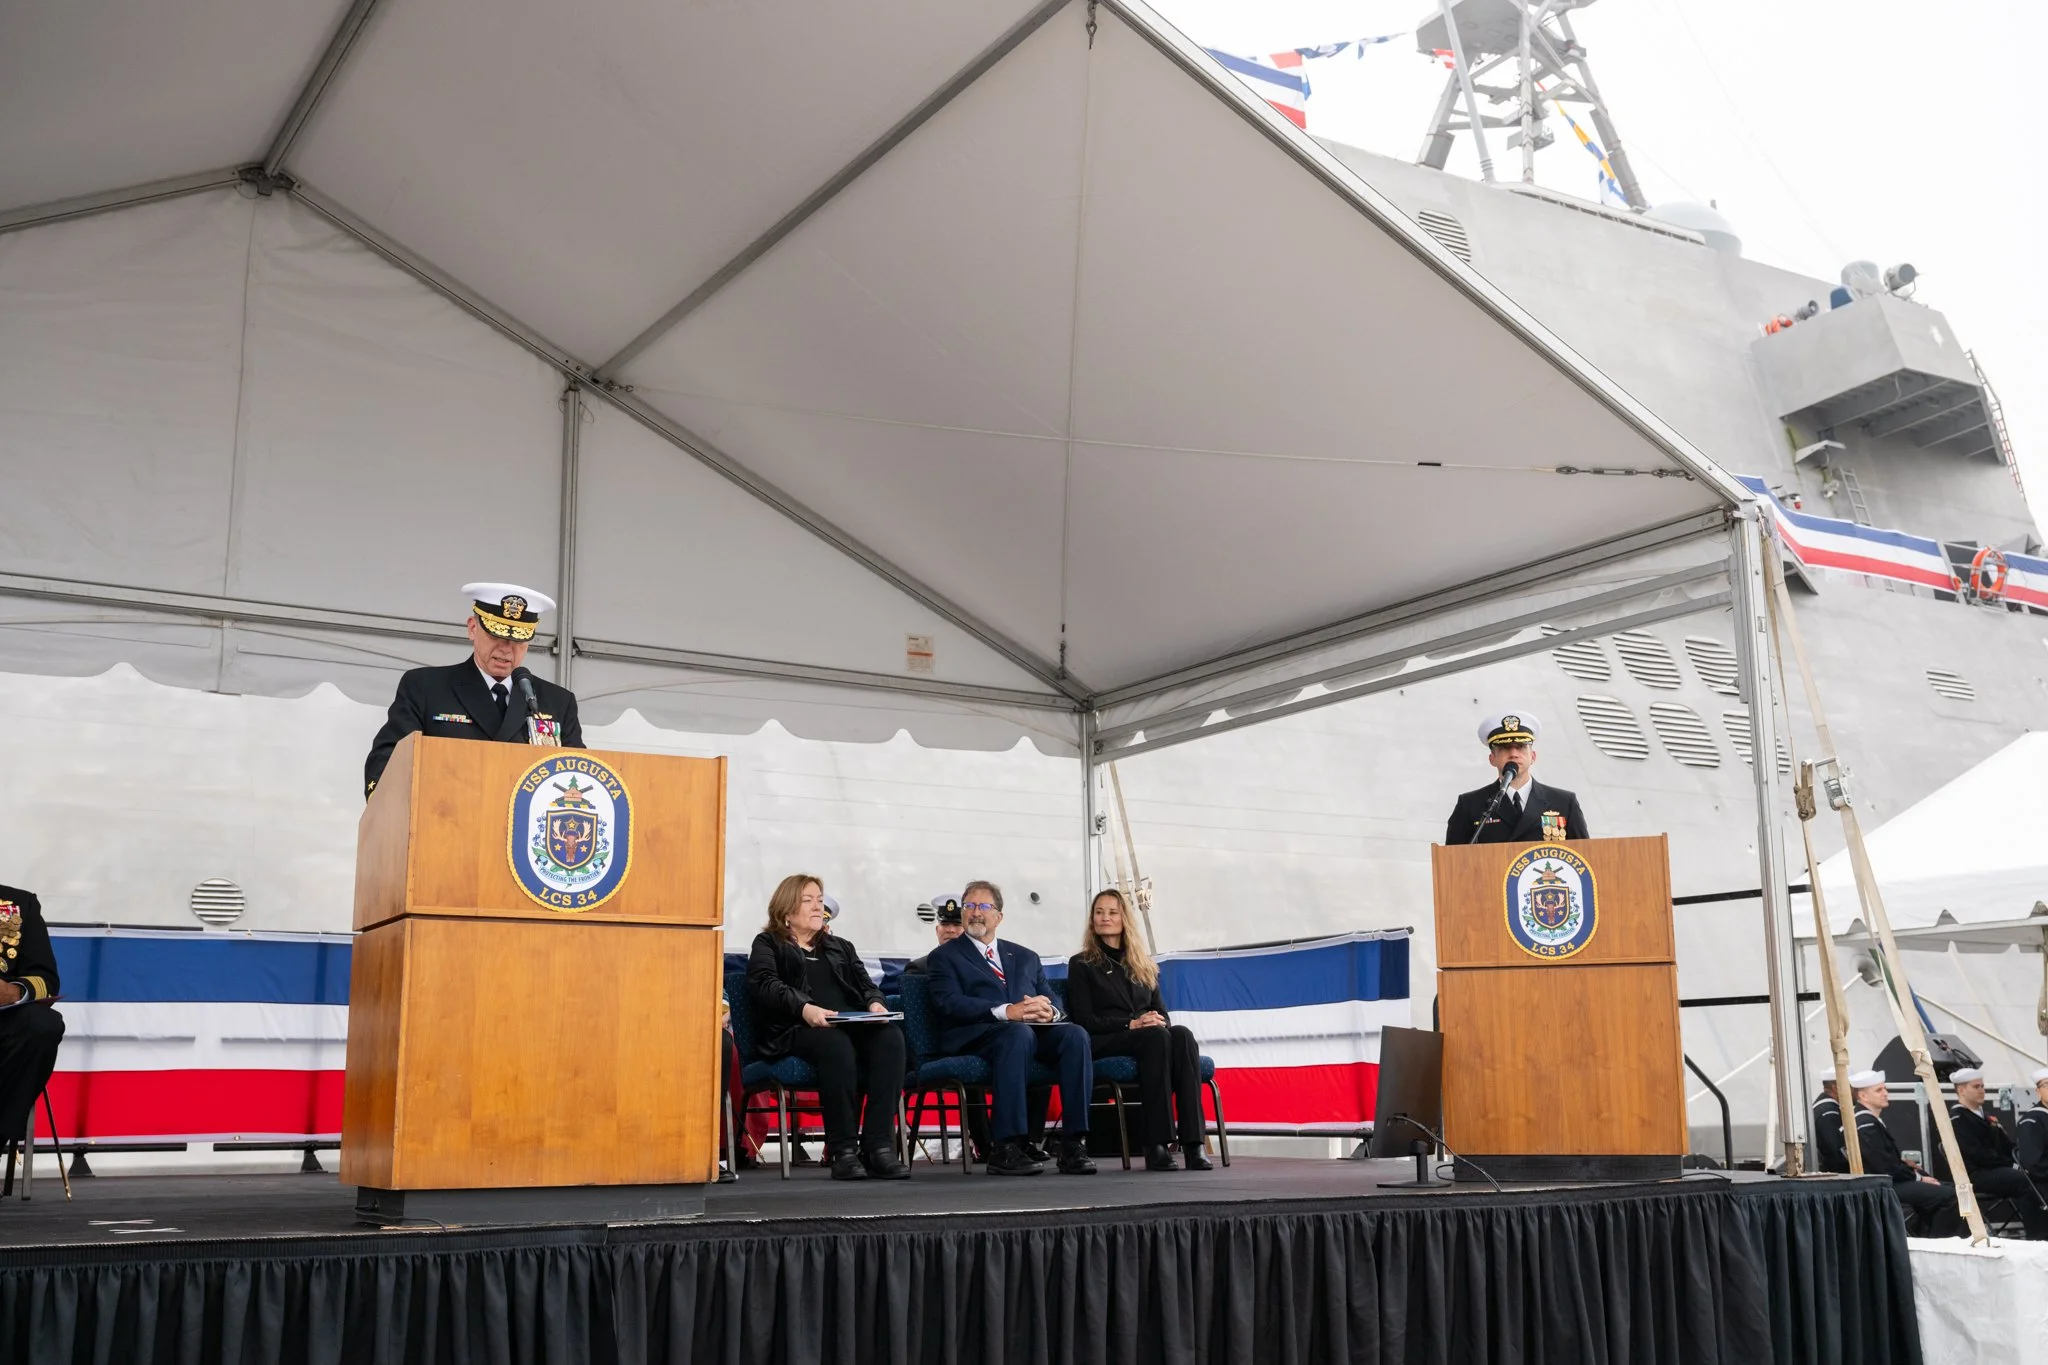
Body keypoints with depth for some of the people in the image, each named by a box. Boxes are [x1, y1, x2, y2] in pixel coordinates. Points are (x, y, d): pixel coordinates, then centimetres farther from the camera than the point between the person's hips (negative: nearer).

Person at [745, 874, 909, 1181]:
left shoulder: (840, 947, 32)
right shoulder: (768, 944, 17)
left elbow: (866, 984, 20)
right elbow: (763, 984, -3)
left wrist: (875, 1003, -6)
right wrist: (804, 1008, -22)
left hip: (853, 1024, 5)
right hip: (795, 1029, -4)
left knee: (890, 1037, -29)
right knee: (836, 1044, -39)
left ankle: (878, 1146, -34)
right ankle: (843, 1150, -33)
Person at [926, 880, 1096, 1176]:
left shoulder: (1026, 957, 28)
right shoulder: (944, 956, 14)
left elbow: (1051, 999, 19)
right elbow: (949, 1003, -5)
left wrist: (1048, 1010, -9)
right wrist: (1006, 1012, -19)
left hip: (1033, 1029, 5)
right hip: (975, 1035, -4)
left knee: (1075, 1035, -28)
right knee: (1019, 1033, -38)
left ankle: (1073, 1144, -31)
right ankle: (1006, 1149, -40)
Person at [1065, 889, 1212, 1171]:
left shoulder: (1143, 964, 25)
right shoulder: (1081, 965, 10)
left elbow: (1161, 1010, 18)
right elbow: (1084, 1020, -2)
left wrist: (1159, 1021, -8)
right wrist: (1130, 1024, -15)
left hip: (1152, 1036, 4)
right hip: (1103, 1042, -4)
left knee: (1182, 1034, -32)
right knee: (1157, 1037, -36)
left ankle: (1193, 1142, -43)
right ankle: (1156, 1145, -41)